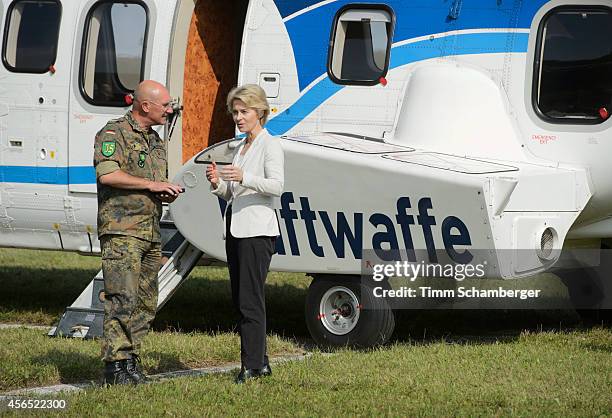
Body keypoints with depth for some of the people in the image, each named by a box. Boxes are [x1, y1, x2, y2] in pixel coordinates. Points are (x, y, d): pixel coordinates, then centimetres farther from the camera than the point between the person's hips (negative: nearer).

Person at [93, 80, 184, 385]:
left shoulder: (156, 141, 22)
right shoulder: (114, 133, -5)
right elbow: (107, 174, -22)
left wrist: (168, 194, 7)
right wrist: (151, 185, -17)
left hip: (151, 234, 9)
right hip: (121, 231, -9)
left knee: (146, 304, 7)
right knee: (123, 300, -15)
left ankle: (130, 361, 13)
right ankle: (115, 366, -15)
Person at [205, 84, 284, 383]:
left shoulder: (269, 145, -3)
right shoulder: (239, 148, 22)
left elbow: (277, 185, -17)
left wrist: (244, 178, -31)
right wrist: (218, 183, 0)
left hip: (257, 229, -9)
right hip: (235, 228, 9)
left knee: (250, 300, -12)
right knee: (240, 300, 7)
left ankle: (251, 366, -11)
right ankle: (260, 362, 13)